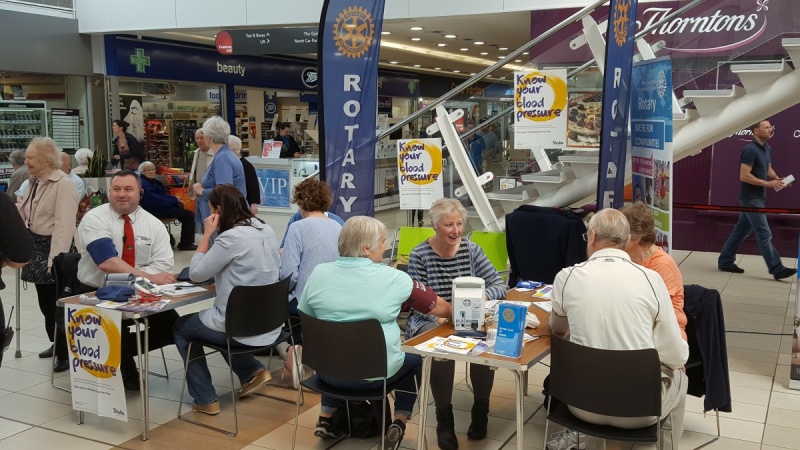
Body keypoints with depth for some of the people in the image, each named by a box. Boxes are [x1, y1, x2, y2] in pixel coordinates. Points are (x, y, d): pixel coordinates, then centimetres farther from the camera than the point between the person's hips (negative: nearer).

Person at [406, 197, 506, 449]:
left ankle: (481, 409, -3)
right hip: (429, 322, -3)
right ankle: (444, 417, -13)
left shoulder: (471, 250, 1)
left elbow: (499, 285, -2)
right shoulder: (419, 255, -7)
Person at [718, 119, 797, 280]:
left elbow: (768, 170, 21)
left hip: (758, 197, 9)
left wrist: (777, 179, 0)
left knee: (742, 230, 13)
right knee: (764, 233, -7)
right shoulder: (750, 150, -18)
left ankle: (725, 261, 20)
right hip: (751, 198, -9)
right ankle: (777, 269, -5)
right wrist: (768, 184, -21)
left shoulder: (767, 148, 10)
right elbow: (744, 176, -22)